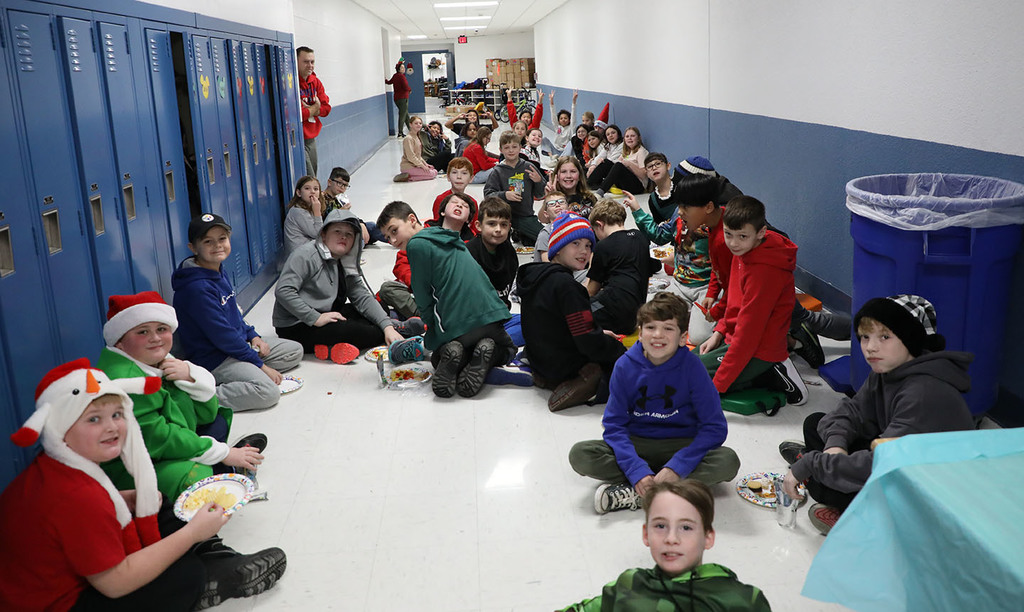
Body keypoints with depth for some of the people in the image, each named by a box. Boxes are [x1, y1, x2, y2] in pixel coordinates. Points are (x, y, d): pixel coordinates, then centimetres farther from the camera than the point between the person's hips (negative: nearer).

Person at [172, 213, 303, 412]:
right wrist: (260, 365, -17)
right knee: (268, 392, -28)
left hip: (237, 344, 10)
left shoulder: (219, 272, 6)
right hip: (214, 360, -10)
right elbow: (222, 335, -23)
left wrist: (253, 336, 5)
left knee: (295, 351, 13)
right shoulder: (197, 288, -25)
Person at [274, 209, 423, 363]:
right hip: (296, 327, -9)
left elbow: (363, 297, 3)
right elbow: (283, 291, -24)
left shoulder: (345, 264, 11)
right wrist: (316, 318, -28)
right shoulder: (307, 254, -14)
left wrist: (387, 326, -11)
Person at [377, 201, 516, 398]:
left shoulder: (417, 244, -5)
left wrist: (433, 334, 13)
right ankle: (486, 350, -1)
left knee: (438, 358, 28)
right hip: (490, 315, 5)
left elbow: (424, 301, -3)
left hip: (457, 326, -5)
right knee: (506, 351, 34)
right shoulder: (448, 238, 19)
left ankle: (451, 354, -7)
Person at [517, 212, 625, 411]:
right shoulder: (565, 285, -26)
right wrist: (619, 348, -6)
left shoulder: (535, 276, 3)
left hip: (540, 362, 9)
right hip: (566, 368, -9)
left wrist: (601, 333, 14)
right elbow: (589, 343, -25)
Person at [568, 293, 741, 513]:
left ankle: (633, 494, -27)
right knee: (580, 455, -22)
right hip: (636, 445, 0)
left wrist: (676, 467, -26)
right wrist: (637, 471, -24)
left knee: (728, 462, -30)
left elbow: (715, 427, -14)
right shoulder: (625, 366, -10)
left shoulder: (691, 366, -13)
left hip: (681, 445, 0)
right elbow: (614, 424, -9)